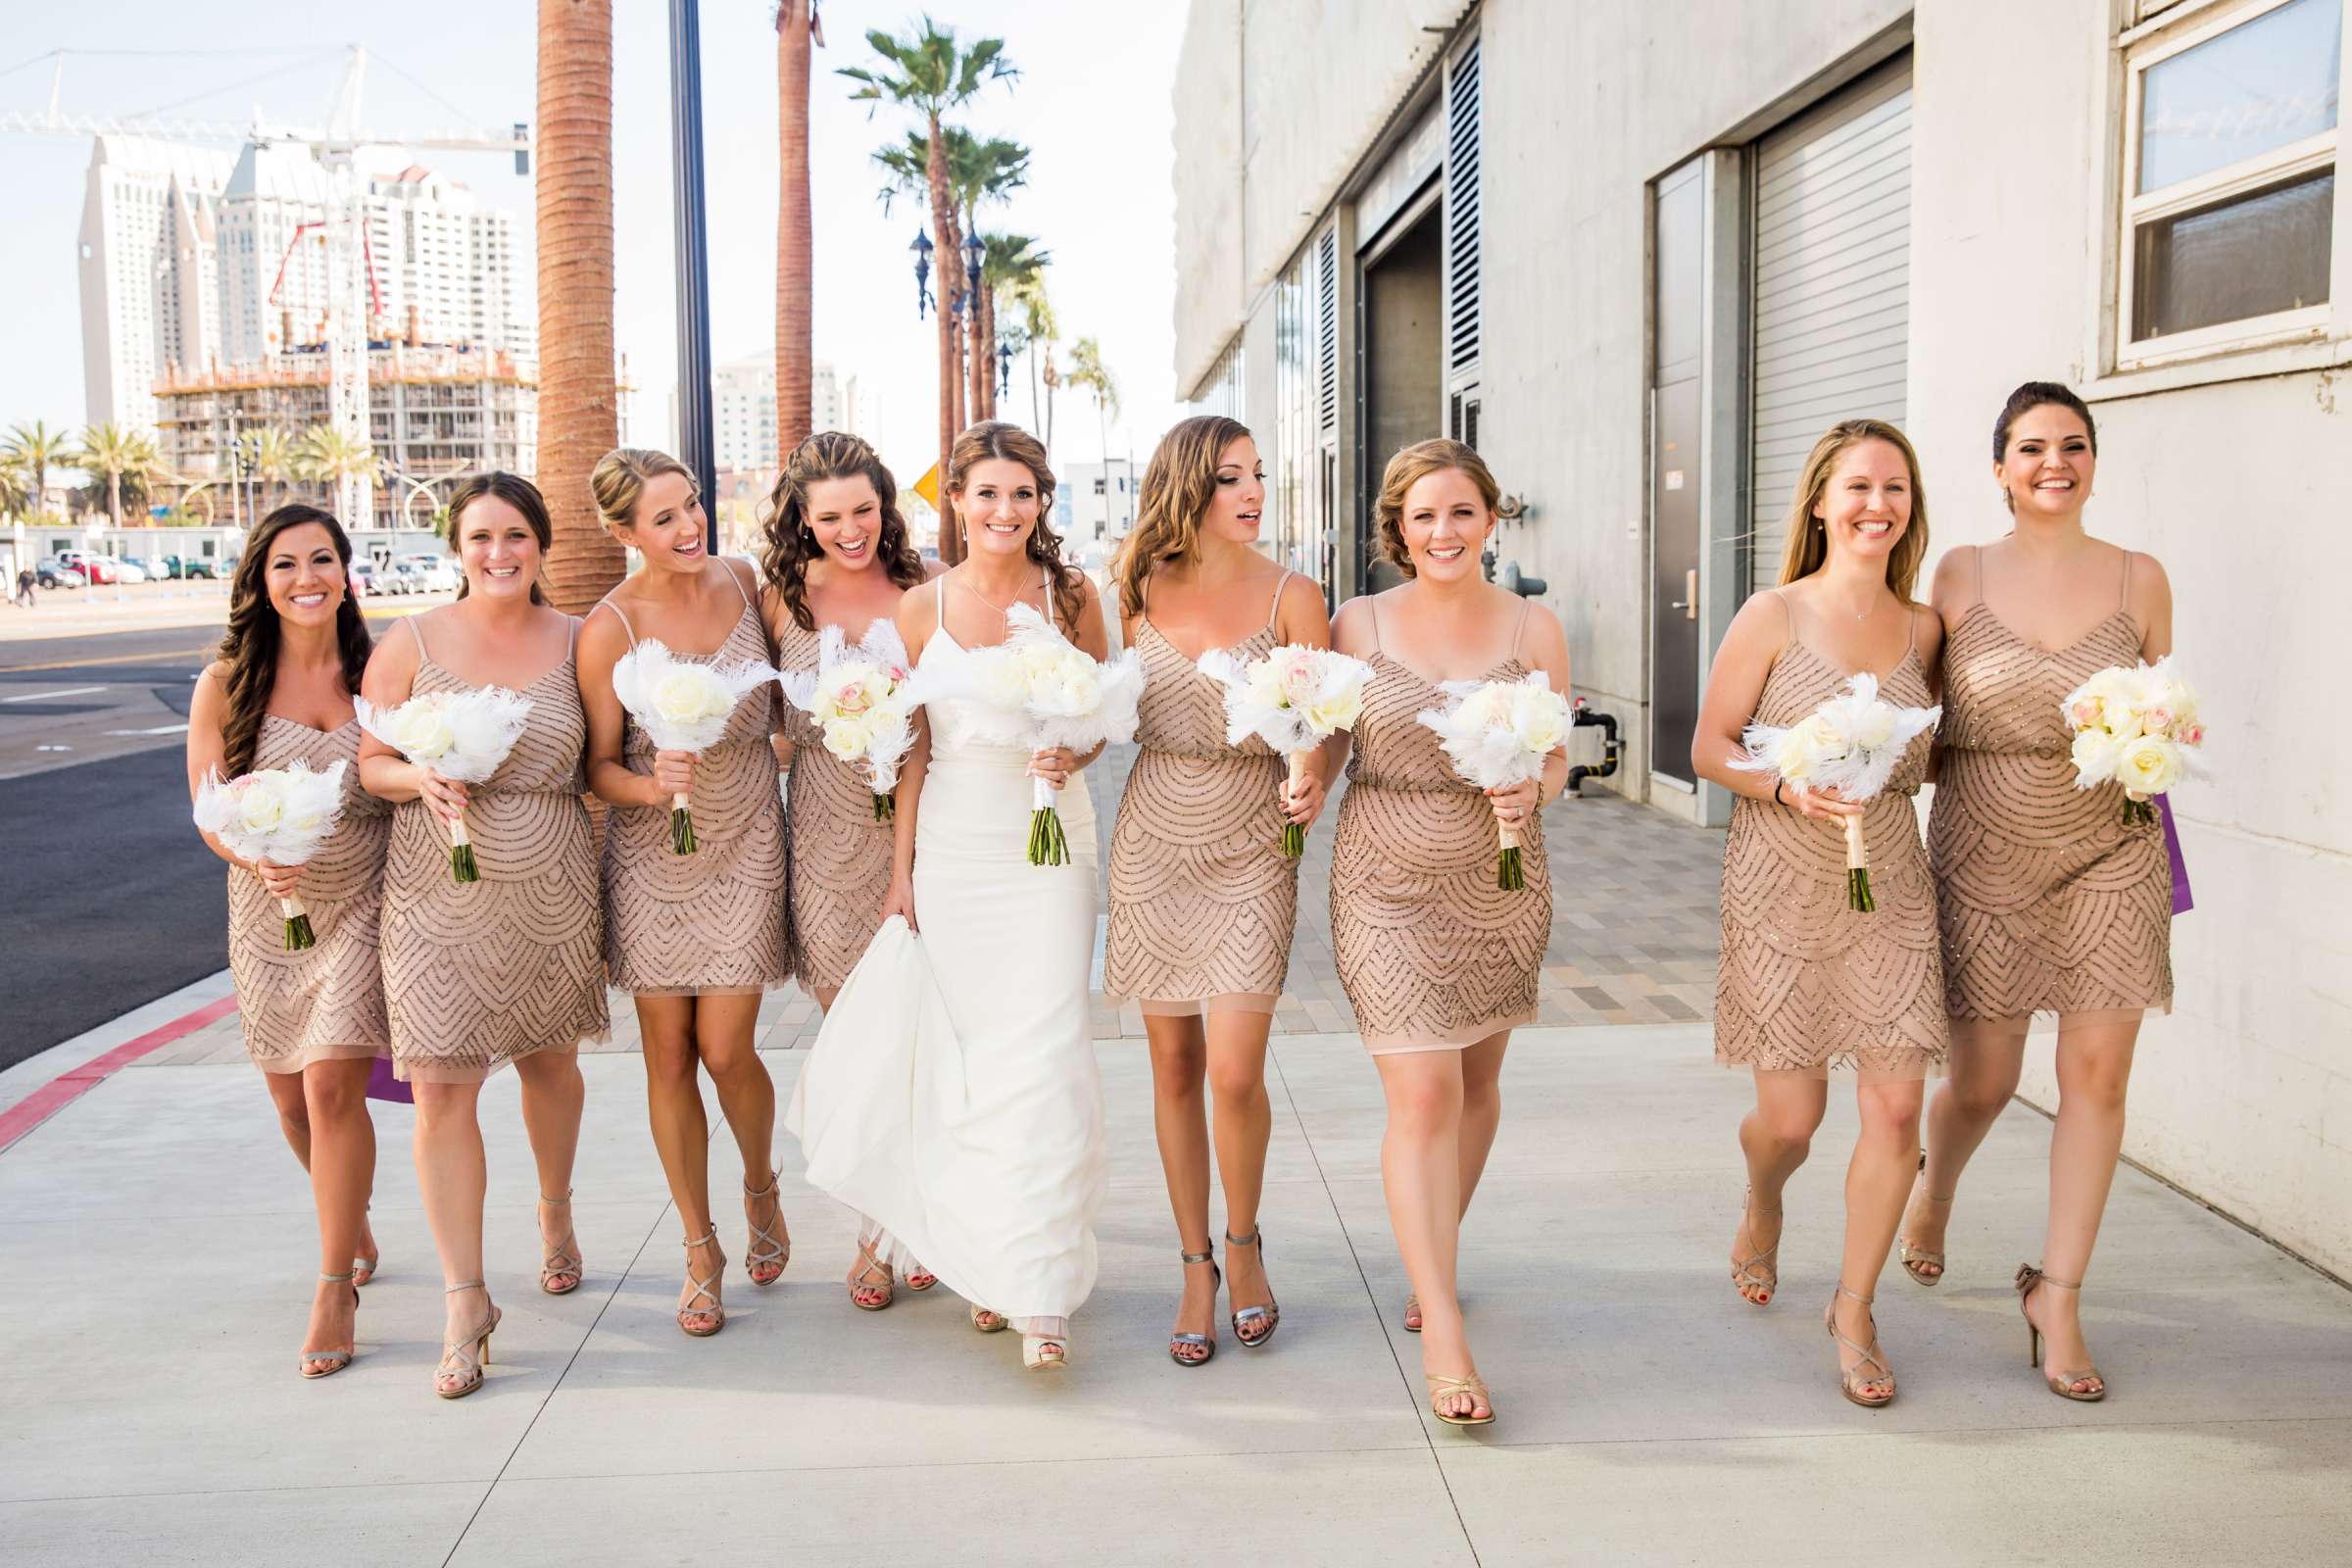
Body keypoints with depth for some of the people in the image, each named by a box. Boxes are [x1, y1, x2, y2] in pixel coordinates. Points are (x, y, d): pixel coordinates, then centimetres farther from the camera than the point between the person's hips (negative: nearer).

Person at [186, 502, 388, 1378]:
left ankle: (337, 1290, -1)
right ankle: (355, 1231, 42)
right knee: (292, 1099, 13)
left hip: (364, 903, -2)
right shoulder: (226, 685, -3)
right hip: (270, 910, 2)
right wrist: (256, 853, -21)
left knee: (333, 1087, -13)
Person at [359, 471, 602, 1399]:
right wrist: (421, 779, -18)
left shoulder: (574, 642, 2)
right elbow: (368, 763, 1)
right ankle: (464, 1301, 2)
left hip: (552, 891, 2)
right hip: (439, 896, -1)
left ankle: (555, 1211, 45)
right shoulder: (411, 645, -1)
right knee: (440, 1086, -6)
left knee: (549, 1059, 17)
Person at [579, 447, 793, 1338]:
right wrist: (652, 786, -26)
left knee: (726, 1050, -3)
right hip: (650, 854, -1)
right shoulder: (609, 628, -12)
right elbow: (598, 764, -8)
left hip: (745, 845, 1)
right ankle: (701, 1249, 21)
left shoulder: (742, 581, -2)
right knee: (668, 1055, 5)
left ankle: (760, 1186, 29)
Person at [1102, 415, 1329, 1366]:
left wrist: (1312, 781, -25)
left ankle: (1244, 1243, 17)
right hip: (1154, 845, 2)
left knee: (1234, 1072, -10)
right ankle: (1196, 1267, 22)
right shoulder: (1140, 589, 5)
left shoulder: (1291, 598, -2)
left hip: (1251, 854, -2)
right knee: (1174, 1068, 7)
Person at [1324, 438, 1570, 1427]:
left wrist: (1529, 791, -16)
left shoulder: (1532, 629, 1)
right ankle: (1443, 1335, -5)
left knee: (1476, 1083, 14)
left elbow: (1555, 760, 5)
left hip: (1498, 882, 3)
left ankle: (1432, 1265, 39)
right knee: (1423, 1096, -10)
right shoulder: (1358, 625, -1)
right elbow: (1327, 749, 5)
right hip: (1388, 883, -2)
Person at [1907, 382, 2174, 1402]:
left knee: (2097, 1075, -1)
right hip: (1984, 849, -1)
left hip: (2109, 851, 1)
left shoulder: (2138, 578, 4)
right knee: (1981, 1081, 5)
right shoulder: (1960, 576, 1)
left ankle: (2057, 1295, 14)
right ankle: (1934, 1191, 40)